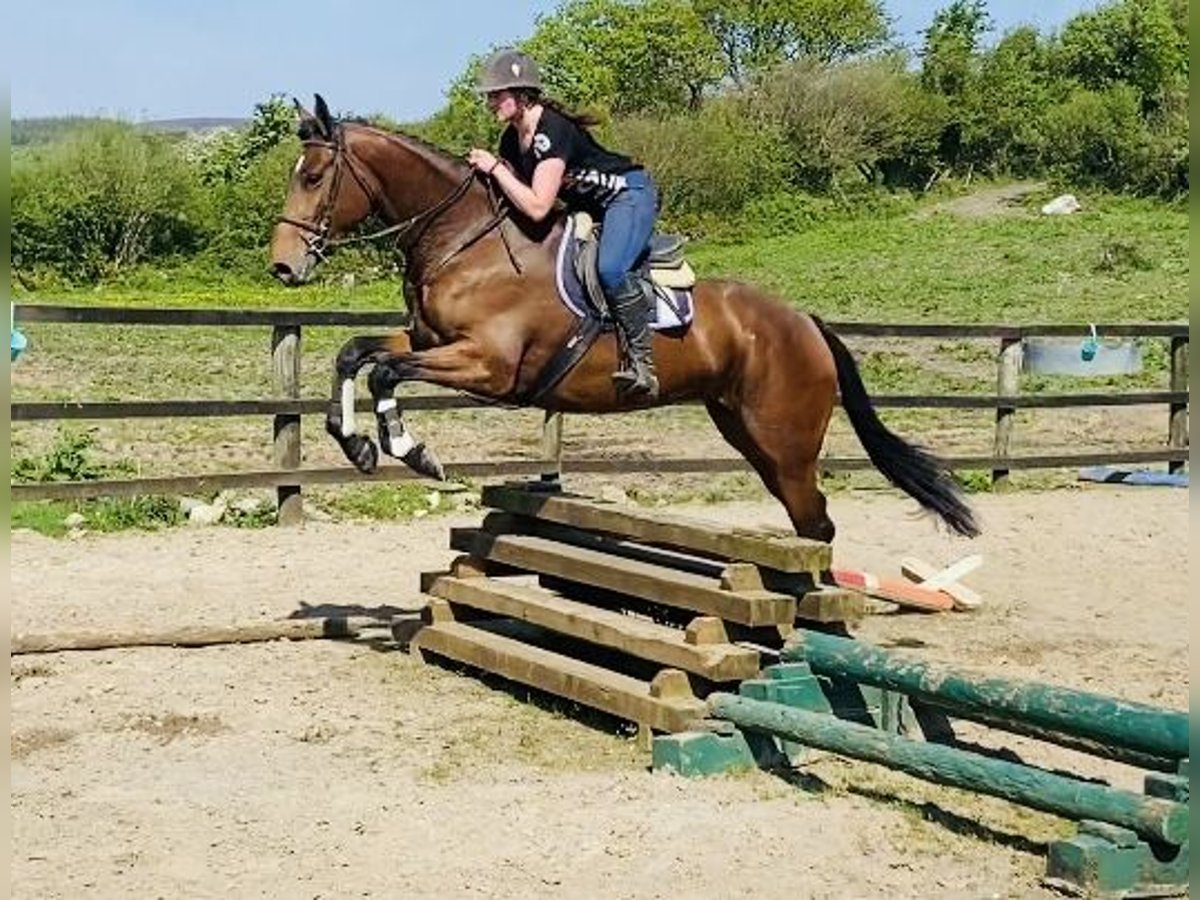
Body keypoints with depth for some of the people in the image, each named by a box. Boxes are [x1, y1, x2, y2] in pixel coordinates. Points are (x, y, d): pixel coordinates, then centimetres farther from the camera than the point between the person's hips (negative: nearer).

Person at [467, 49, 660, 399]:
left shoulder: (552, 131, -26)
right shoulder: (511, 140, 2)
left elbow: (537, 207, -31)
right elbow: (510, 199, 11)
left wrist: (495, 168, -25)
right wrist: (482, 172, -5)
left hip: (629, 194, -11)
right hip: (586, 206, 11)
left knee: (610, 269, -33)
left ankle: (641, 360, -25)